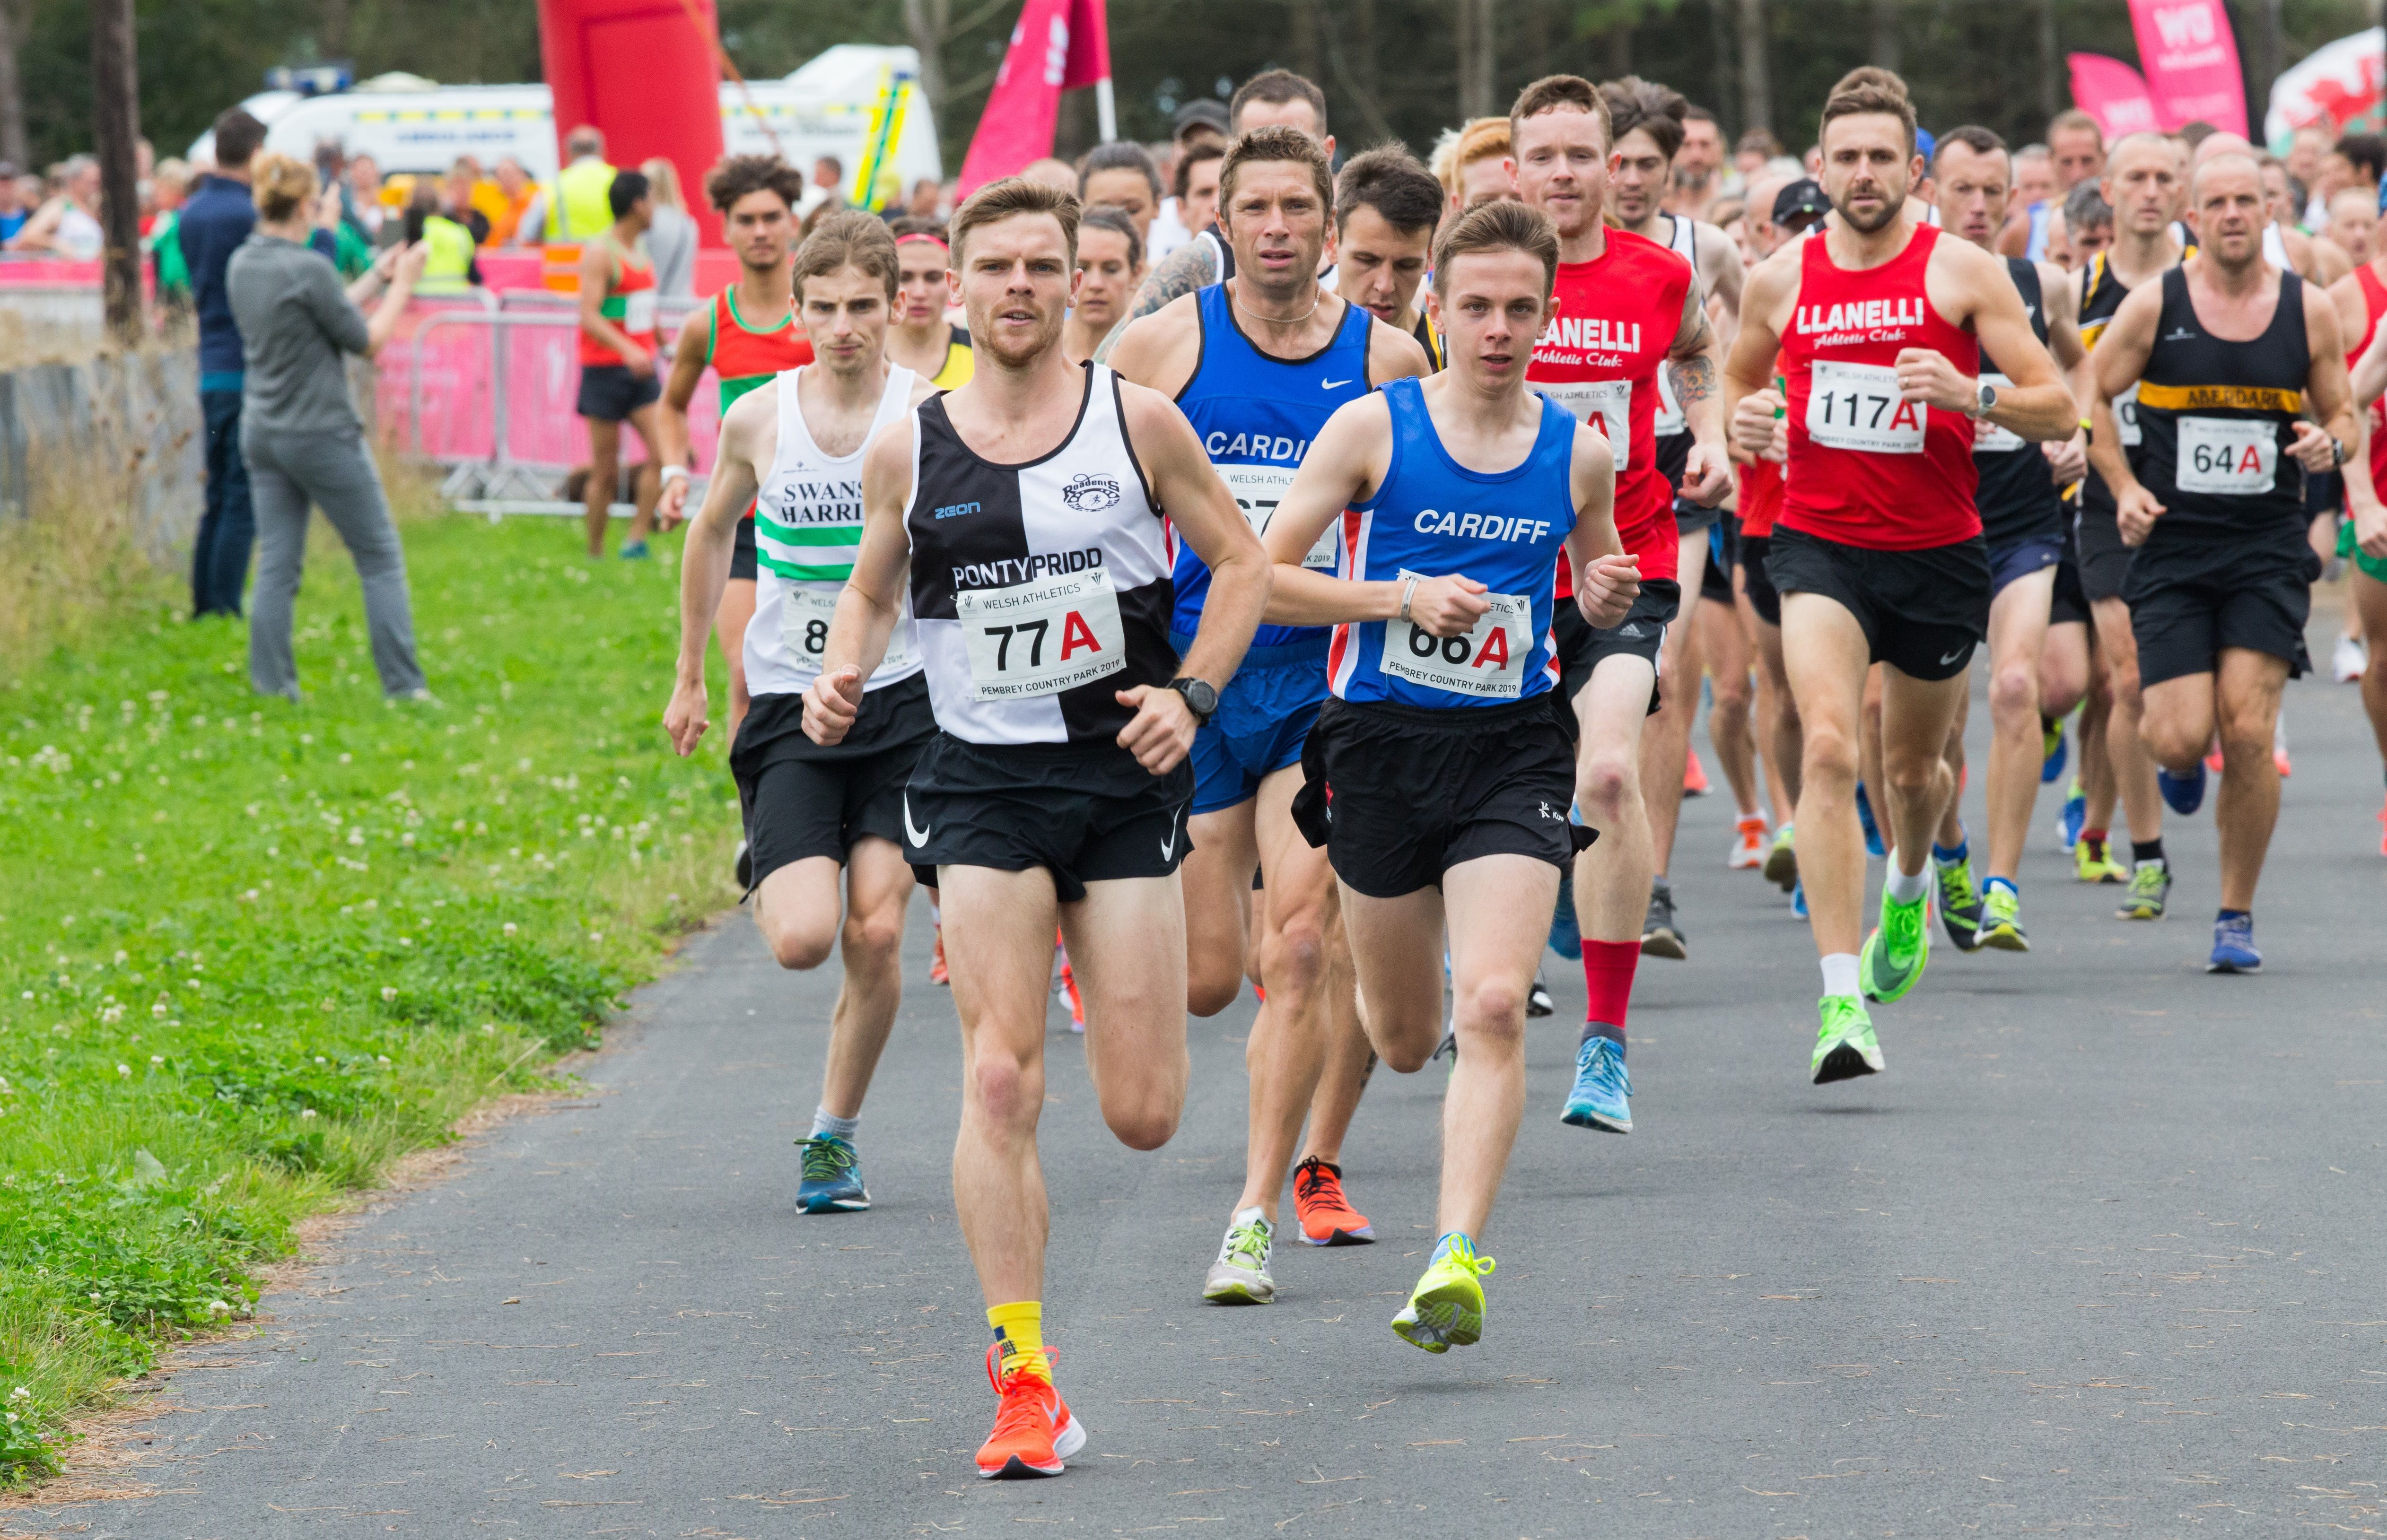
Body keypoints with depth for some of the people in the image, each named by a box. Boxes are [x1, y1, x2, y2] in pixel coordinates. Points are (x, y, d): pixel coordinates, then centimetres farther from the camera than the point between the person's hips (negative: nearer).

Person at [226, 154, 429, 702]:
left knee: (277, 564, 8)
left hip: (261, 430, 7)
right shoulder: (308, 269, -19)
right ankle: (403, 685, 3)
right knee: (381, 559, 3)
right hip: (321, 433, -7)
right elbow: (367, 340, -10)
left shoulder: (242, 265, 4)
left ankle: (272, 685, 4)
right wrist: (402, 284, 2)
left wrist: (376, 278, 20)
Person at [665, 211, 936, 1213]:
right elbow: (713, 531, 17)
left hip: (903, 698, 0)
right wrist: (690, 677, 22)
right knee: (801, 939, -14)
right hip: (789, 706, 0)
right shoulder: (759, 418, -1)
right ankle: (766, 882, 24)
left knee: (876, 933, -5)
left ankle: (835, 1134, 14)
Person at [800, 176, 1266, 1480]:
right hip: (980, 782, 0)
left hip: (1123, 775, 0)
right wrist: (840, 675, -2)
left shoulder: (1138, 423, -1)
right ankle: (1024, 1379, -9)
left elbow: (1240, 565, 7)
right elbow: (872, 589, 18)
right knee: (999, 1082, -13)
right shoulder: (907, 451, 3)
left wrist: (1190, 693, -7)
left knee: (1142, 1115, 1)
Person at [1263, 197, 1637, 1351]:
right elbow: (1266, 578, -4)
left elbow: (1600, 577, 22)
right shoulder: (1372, 428, -4)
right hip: (1382, 742, 0)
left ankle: (1457, 1260, -24)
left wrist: (1609, 595, -2)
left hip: (1513, 748, 0)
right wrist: (1403, 595, -16)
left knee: (1493, 1007, -20)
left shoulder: (1579, 453, 3)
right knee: (1402, 1039, 12)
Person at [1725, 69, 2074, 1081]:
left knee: (1912, 766, 17)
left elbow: (2058, 412, -6)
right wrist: (1742, 418, -1)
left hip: (1936, 553, 0)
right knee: (1828, 747, -22)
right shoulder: (1780, 280, 2)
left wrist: (1970, 393, -24)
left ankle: (1909, 885, 56)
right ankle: (1842, 1003, -26)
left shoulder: (1961, 271, -5)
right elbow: (1742, 377, 22)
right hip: (1819, 546, 0)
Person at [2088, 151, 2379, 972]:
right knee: (2184, 739, -9)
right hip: (2171, 547, 0)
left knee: (2249, 733, -10)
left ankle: (2237, 917, 4)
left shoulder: (2308, 310, 2)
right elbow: (2091, 398, 8)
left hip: (2268, 551, 0)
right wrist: (2124, 487, -4)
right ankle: (2177, 764, 32)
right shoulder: (2155, 305, -2)